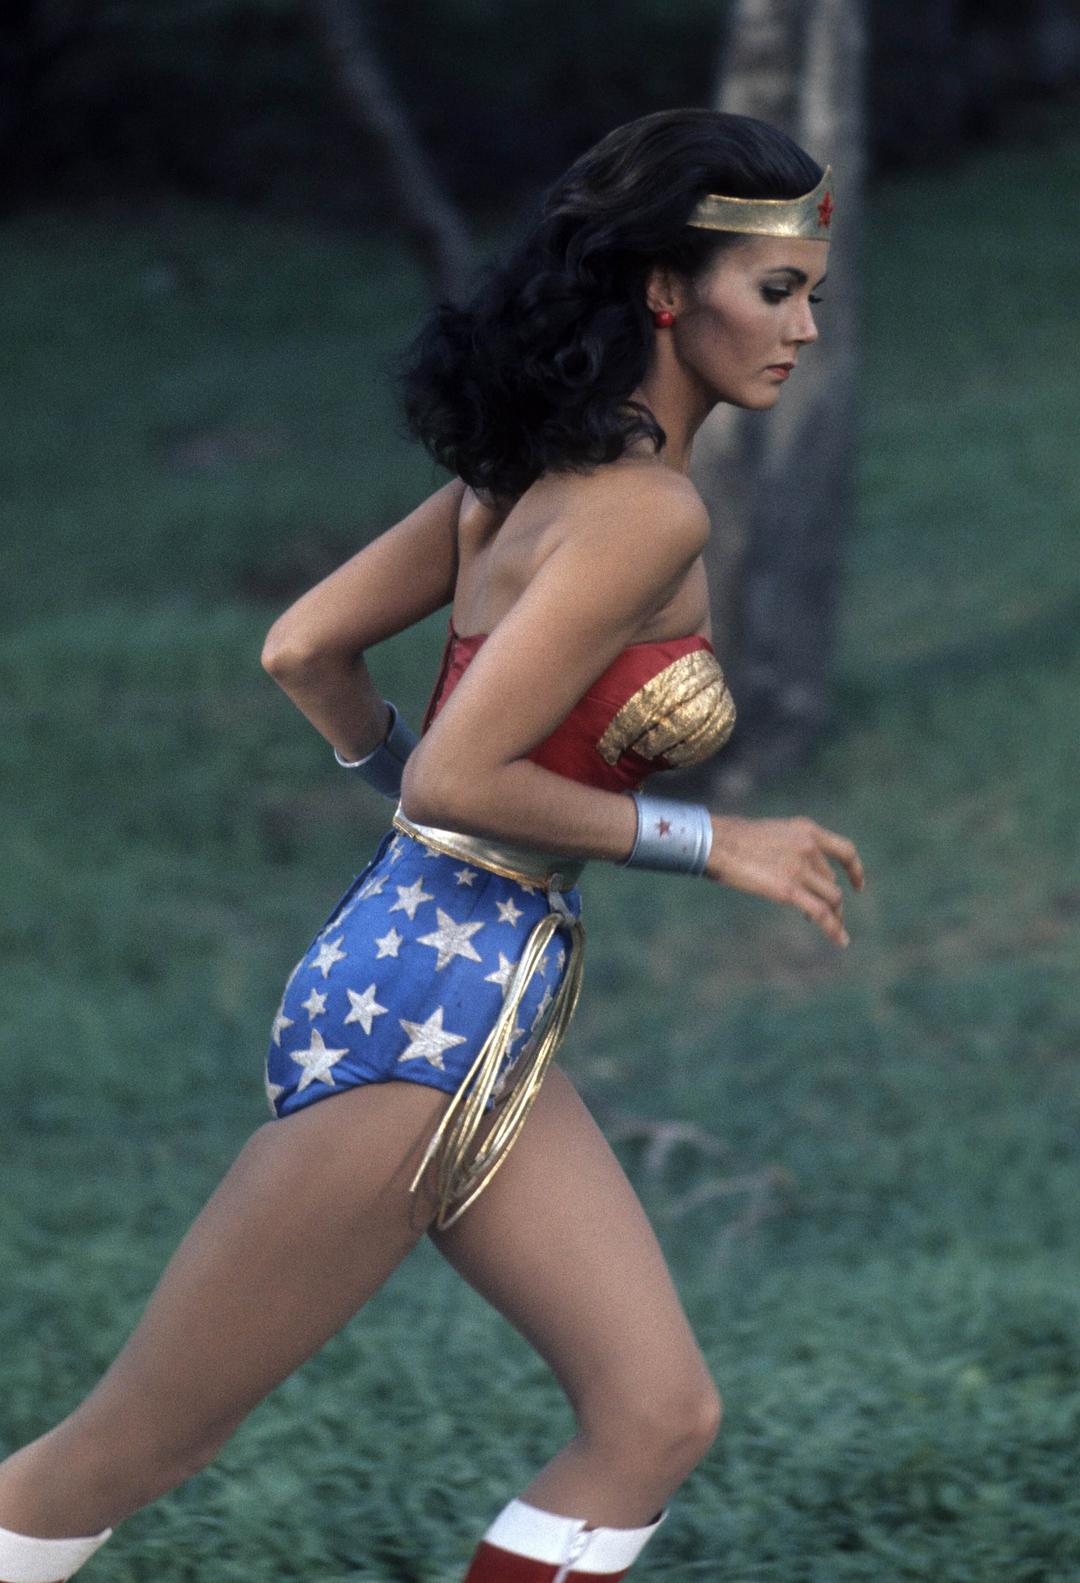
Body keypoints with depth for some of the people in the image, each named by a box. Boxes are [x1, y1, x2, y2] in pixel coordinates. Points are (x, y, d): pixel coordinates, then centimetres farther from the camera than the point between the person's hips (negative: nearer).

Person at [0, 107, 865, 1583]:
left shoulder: (534, 464, 9)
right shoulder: (648, 510, -17)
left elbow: (302, 650, 11)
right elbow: (456, 780, -22)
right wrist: (711, 842, -13)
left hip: (490, 1011, 10)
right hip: (431, 1004, -10)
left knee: (658, 1418, 5)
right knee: (133, 1447, 1)